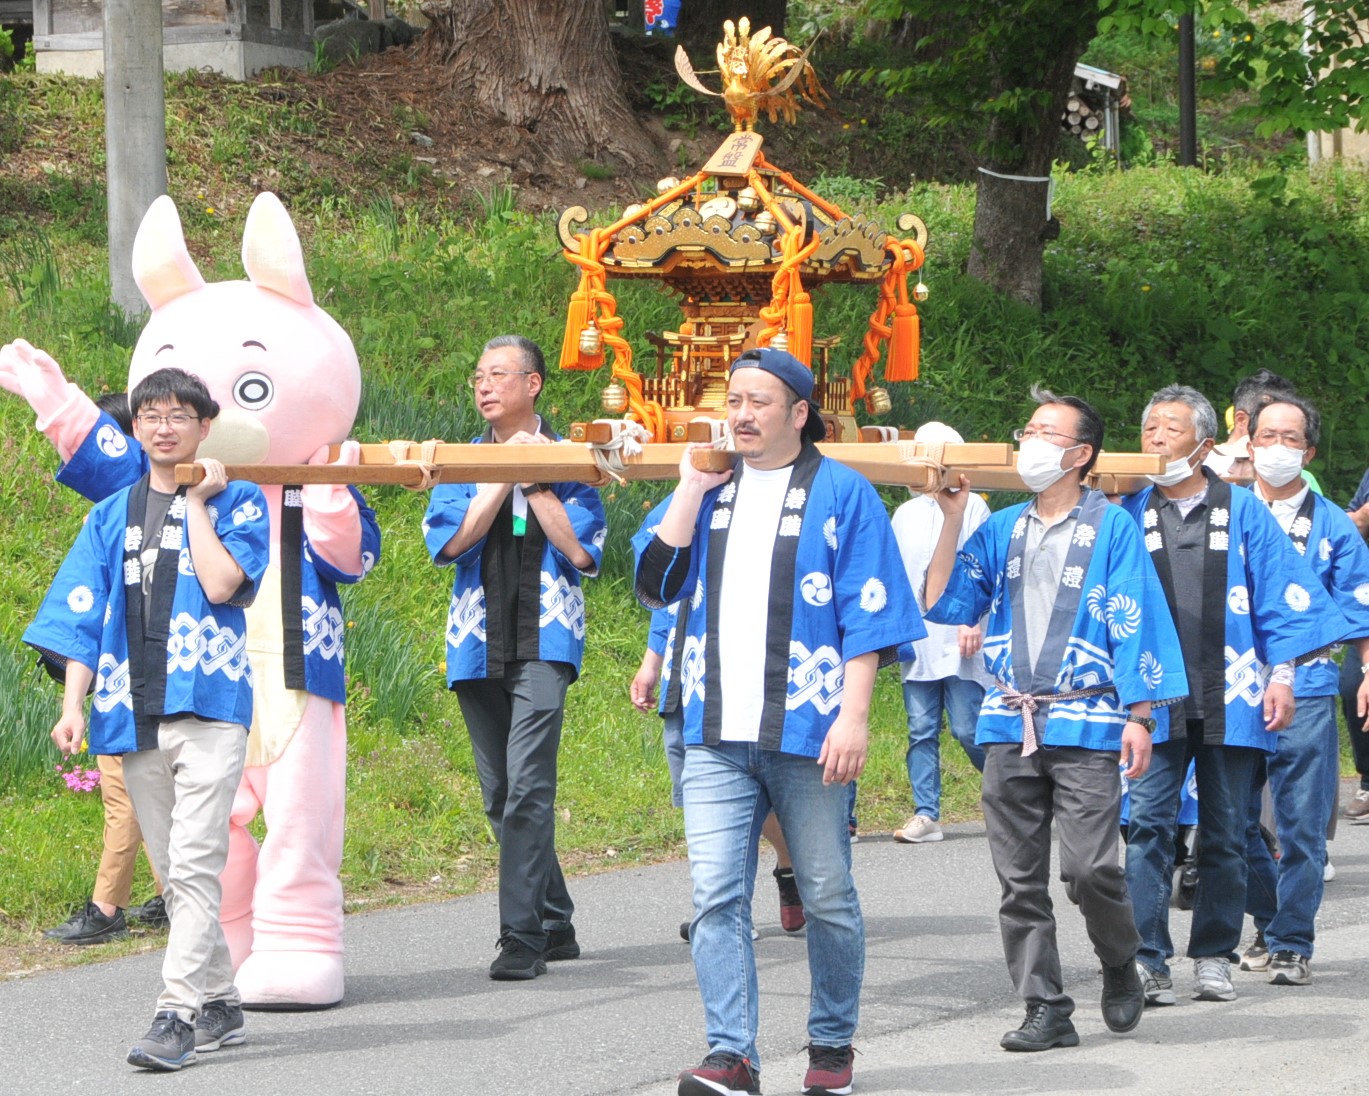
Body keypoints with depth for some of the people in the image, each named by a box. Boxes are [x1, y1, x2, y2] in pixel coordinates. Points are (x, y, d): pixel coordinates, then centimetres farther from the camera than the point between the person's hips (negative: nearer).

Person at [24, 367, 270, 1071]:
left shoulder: (237, 502, 5)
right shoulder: (112, 516, 16)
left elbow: (221, 582, -13)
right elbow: (82, 612, 13)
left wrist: (197, 501, -4)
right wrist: (73, 703, 2)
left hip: (207, 703, -5)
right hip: (133, 715, 5)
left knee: (194, 865, -14)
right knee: (175, 873, 8)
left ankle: (177, 1013, -19)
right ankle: (219, 1005, 16)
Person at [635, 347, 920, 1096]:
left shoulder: (840, 493, 1)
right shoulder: (710, 490, 14)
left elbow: (869, 613, -3)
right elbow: (655, 583, 5)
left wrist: (853, 715, -11)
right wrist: (692, 487, -1)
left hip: (806, 733, -3)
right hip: (717, 733, 3)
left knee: (826, 896, 6)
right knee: (716, 894, -8)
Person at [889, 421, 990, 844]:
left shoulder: (972, 508, 3)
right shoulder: (906, 514, 18)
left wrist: (976, 622, -13)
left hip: (960, 644, -5)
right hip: (916, 645, 5)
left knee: (968, 729, -7)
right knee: (921, 731, 1)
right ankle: (926, 814, 2)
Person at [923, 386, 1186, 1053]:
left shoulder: (1109, 527, 1)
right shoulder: (1002, 530, 14)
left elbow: (1135, 624, -2)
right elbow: (942, 606, 9)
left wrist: (1139, 717, -8)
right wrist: (952, 521, 3)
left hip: (1085, 725, -5)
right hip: (1009, 727, 5)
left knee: (1090, 867, -13)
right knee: (1020, 879, 2)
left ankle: (1120, 965, 15)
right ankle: (1045, 1010, 8)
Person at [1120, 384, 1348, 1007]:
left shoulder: (1243, 513, 6)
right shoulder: (1128, 516, 8)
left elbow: (1284, 598, 6)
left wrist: (1281, 676, -2)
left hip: (1230, 699, 1)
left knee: (1225, 833, 6)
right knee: (1147, 824, -11)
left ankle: (1214, 957, 16)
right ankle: (1148, 961, -10)